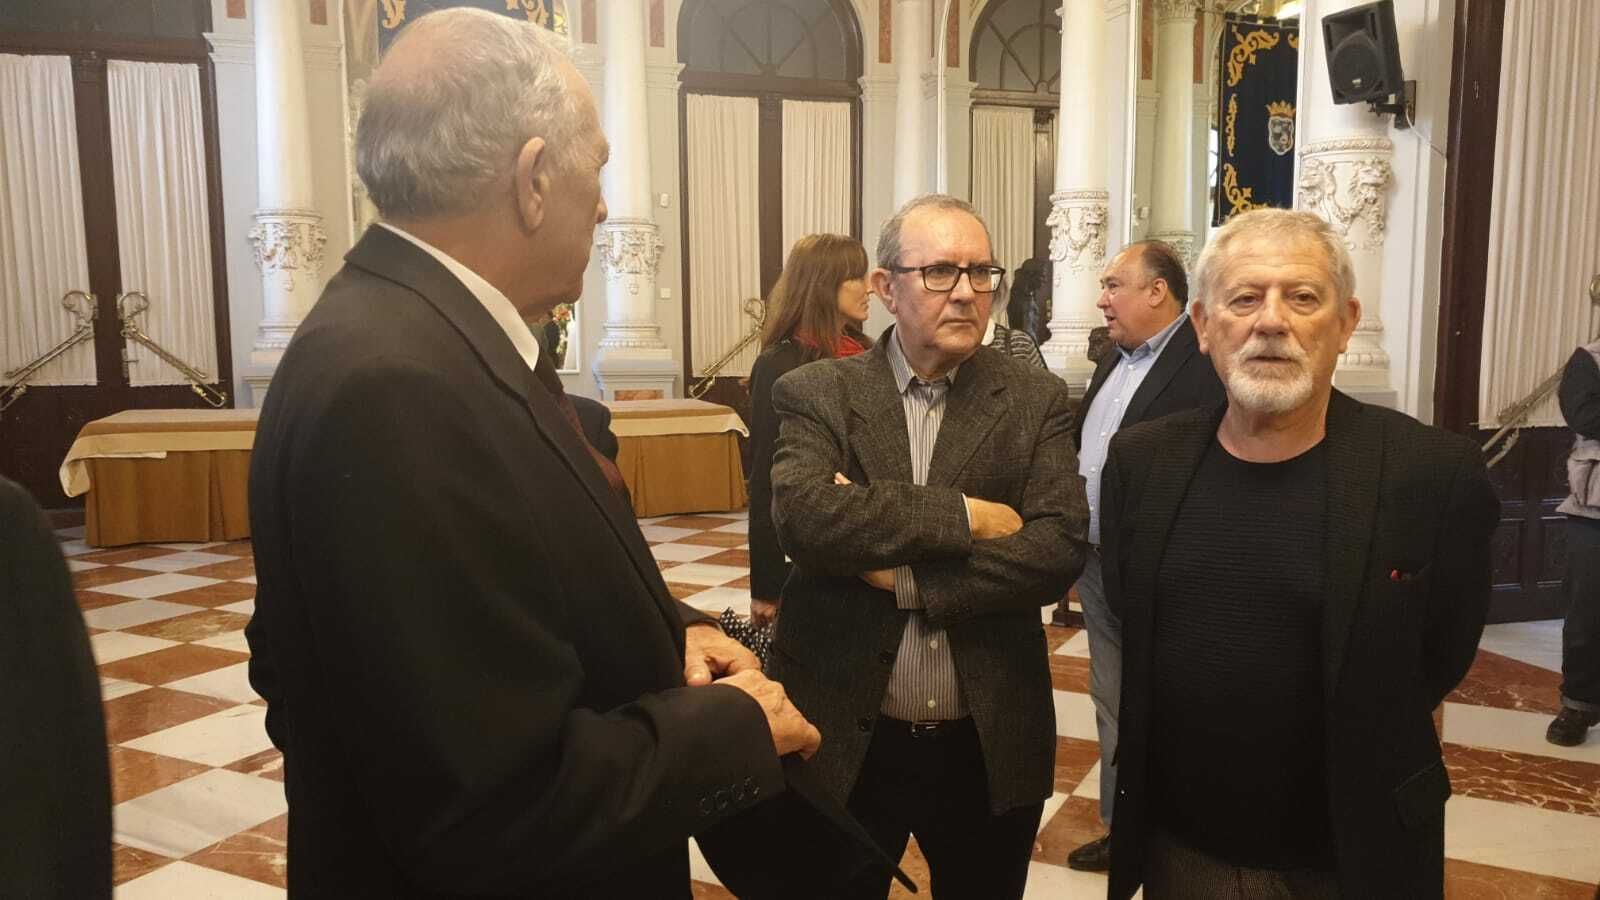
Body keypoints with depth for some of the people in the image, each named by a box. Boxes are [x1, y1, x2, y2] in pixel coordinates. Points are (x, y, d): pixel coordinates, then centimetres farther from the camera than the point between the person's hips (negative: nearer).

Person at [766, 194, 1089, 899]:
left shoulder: (1036, 400, -1)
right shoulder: (814, 394, -4)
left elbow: (1058, 548, -13)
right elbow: (802, 516, -22)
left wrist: (902, 573, -17)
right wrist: (963, 514, -19)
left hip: (989, 743, 2)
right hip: (845, 737, -1)